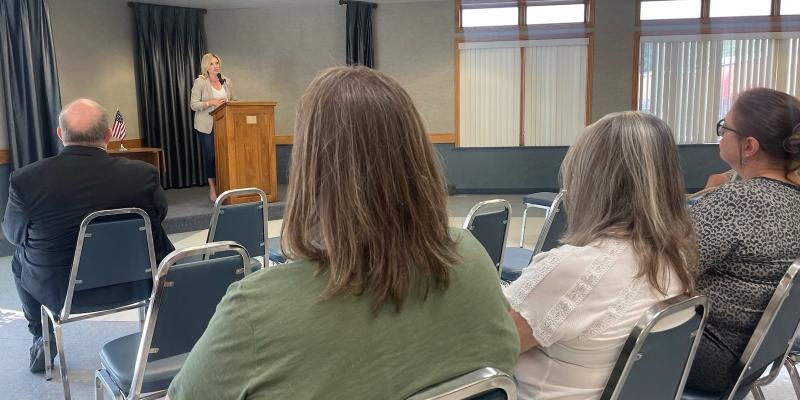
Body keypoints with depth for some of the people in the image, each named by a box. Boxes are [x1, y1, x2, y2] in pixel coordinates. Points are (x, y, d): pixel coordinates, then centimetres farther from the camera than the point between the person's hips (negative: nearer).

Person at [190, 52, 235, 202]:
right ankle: (212, 188, 9)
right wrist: (211, 102, -20)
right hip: (206, 125, -3)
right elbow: (193, 105, -7)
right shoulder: (199, 82, -4)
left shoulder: (227, 81, 10)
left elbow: (233, 100, 16)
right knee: (210, 155, -1)